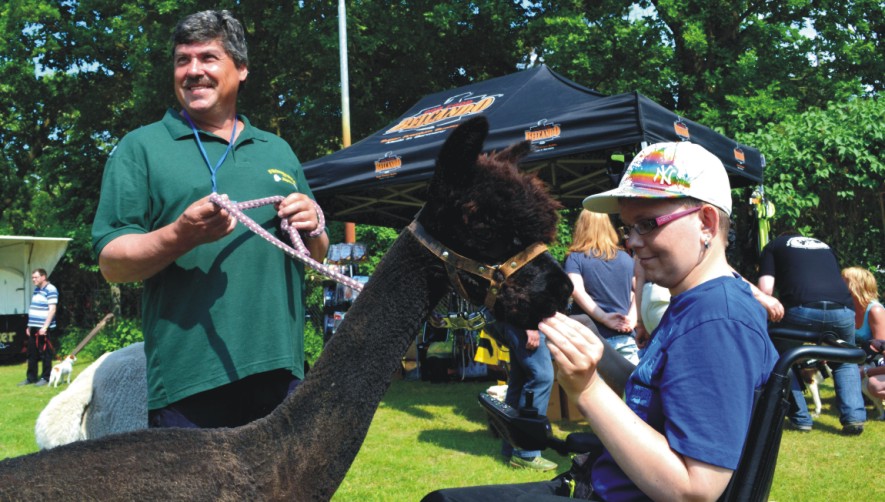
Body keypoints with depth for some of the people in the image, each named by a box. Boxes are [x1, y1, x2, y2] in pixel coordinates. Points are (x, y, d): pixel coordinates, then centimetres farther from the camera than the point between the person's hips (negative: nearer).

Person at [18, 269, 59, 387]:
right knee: (32, 354, 12)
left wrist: (45, 327, -19)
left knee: (45, 354, 0)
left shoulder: (51, 290, -11)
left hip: (44, 329, -8)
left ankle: (45, 377, 9)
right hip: (33, 327, 8)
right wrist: (29, 326, 19)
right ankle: (31, 377, 21)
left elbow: (52, 309, -16)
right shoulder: (36, 289, 15)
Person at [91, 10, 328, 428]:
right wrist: (181, 234, -22)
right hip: (188, 380, -3)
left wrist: (312, 227, -3)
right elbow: (111, 262, -4)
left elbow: (316, 257, 21)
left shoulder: (278, 151, 17)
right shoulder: (141, 147, 3)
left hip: (281, 368, 4)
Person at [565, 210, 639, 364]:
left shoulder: (575, 258, 1)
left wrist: (604, 318, -14)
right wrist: (632, 318, -3)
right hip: (625, 337, 3)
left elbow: (576, 291, -14)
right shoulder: (626, 258, 11)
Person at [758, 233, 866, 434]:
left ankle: (800, 418, 20)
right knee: (845, 362, 30)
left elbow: (766, 290, 7)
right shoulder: (825, 246, 36)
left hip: (802, 310, -4)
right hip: (843, 310, 4)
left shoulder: (773, 246, 23)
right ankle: (854, 416, 16)